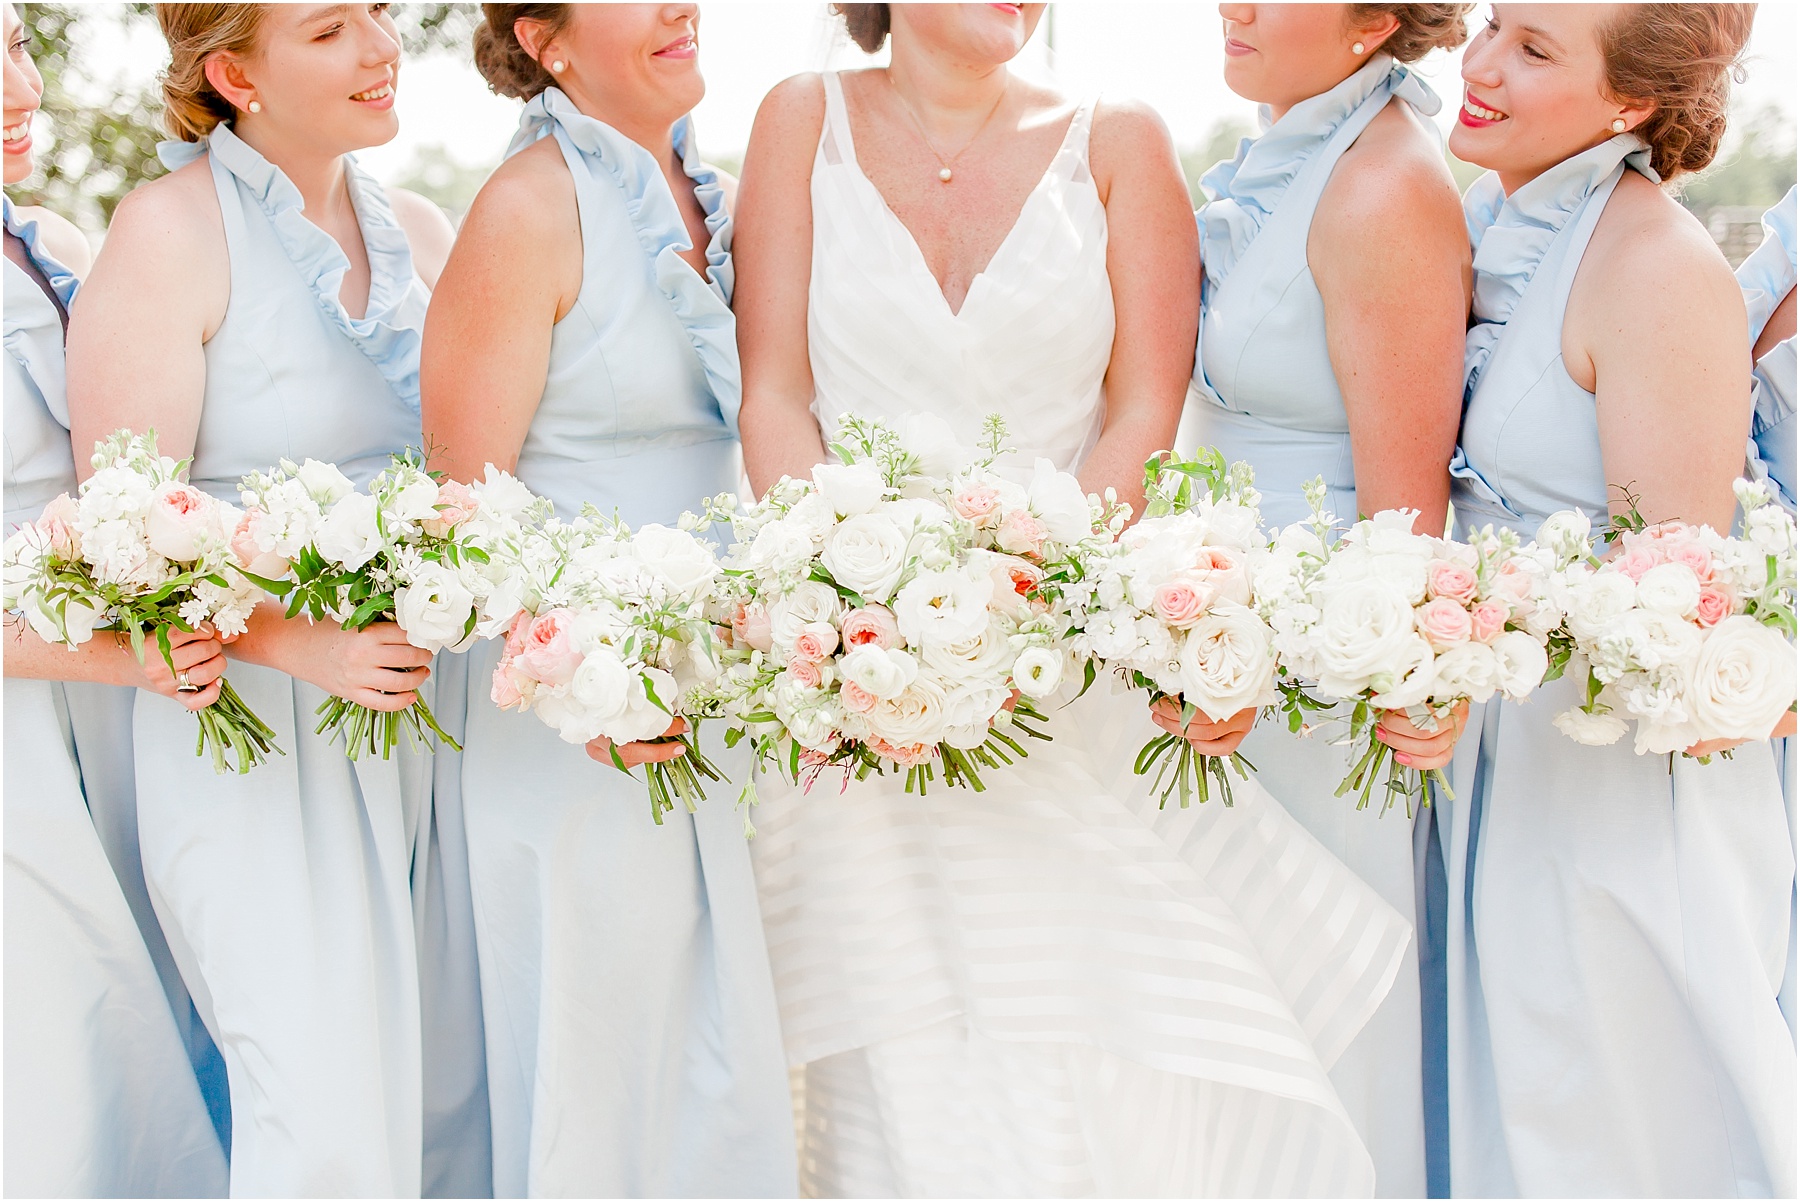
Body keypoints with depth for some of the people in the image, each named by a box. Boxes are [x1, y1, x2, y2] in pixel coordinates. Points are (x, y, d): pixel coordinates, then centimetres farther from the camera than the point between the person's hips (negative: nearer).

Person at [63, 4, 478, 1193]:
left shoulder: (423, 232, 11)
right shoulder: (171, 231, -8)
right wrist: (301, 645, -23)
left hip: (420, 707, 6)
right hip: (253, 734, -5)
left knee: (440, 1090, 7)